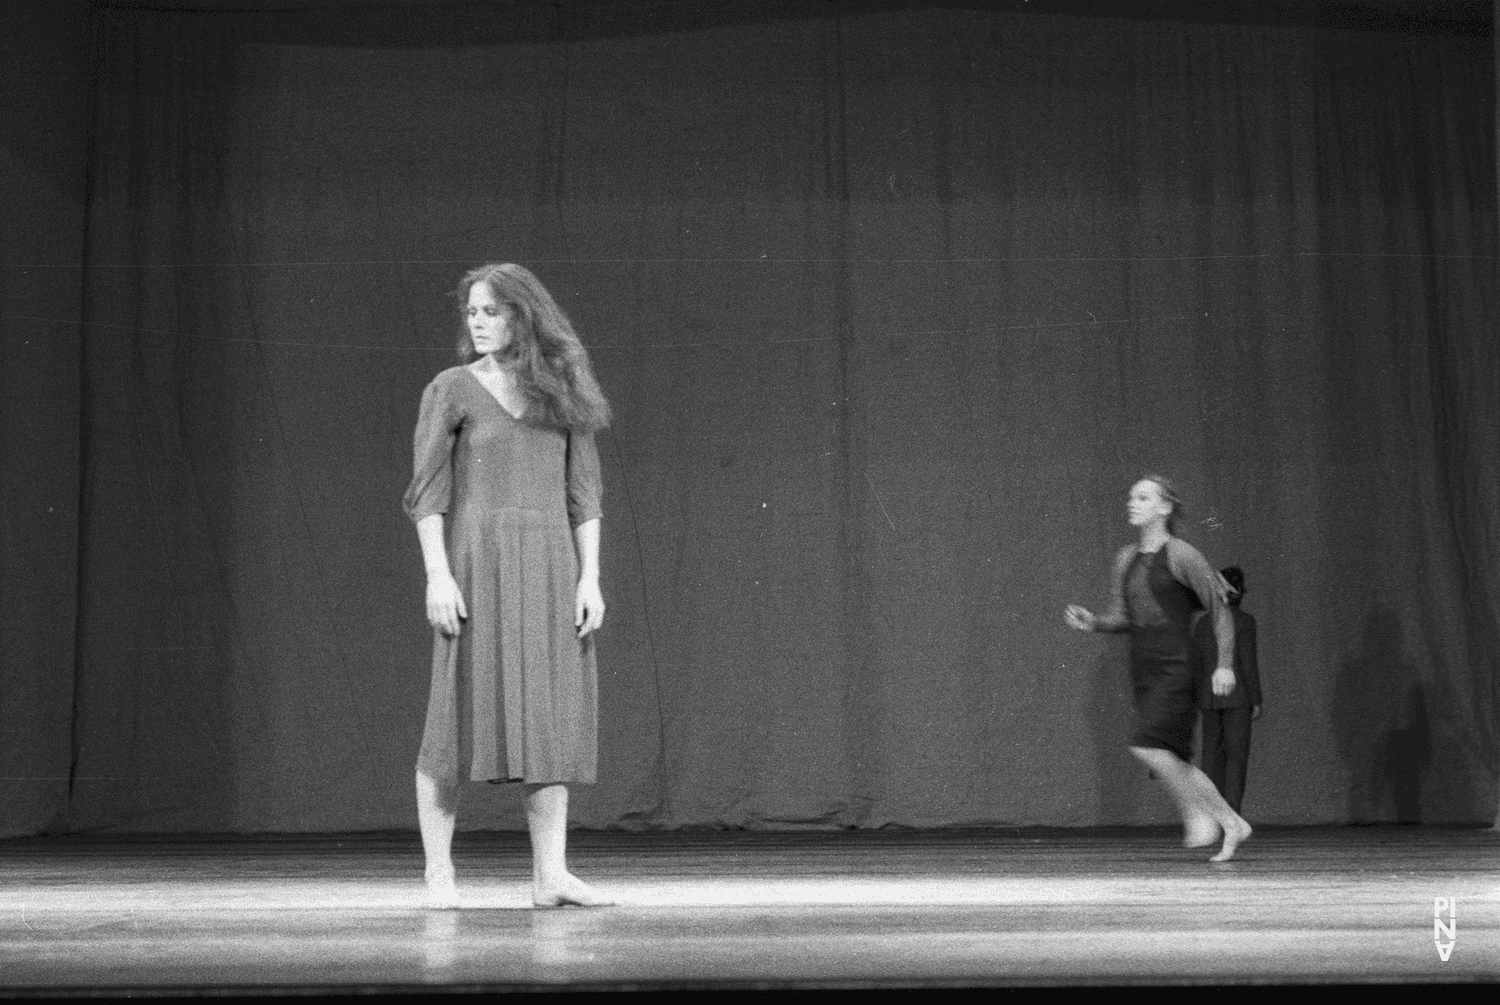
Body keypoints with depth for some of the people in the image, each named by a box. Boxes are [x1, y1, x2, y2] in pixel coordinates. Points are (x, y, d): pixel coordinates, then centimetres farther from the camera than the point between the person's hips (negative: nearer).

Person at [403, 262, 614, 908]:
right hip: (477, 558, -3)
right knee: (461, 713, -5)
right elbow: (427, 490, -1)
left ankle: (550, 876, 1)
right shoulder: (451, 389, 3)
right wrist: (438, 575, -12)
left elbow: (584, 492, 10)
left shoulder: (563, 393, 11)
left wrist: (589, 577, 2)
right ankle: (439, 873, 2)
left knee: (551, 718, 0)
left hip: (551, 566, 3)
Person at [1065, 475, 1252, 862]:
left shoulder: (1182, 555, -7)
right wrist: (1092, 623, -3)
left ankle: (1197, 813, -5)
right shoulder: (1126, 559, 13)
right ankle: (1232, 824, 18)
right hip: (1143, 671, 7)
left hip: (1176, 668, -7)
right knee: (1174, 762, 7)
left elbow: (1220, 610, -3)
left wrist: (1225, 665, -10)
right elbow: (1121, 617, 17)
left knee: (1146, 745, -21)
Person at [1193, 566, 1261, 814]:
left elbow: (1196, 664, 8)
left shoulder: (1203, 622, 7)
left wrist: (1198, 701, 15)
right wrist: (1256, 701, -7)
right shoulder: (1244, 620, -8)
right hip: (1237, 696, -4)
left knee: (1213, 756, 8)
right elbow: (1248, 663, -12)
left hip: (1209, 697, 4)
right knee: (1237, 755, -1)